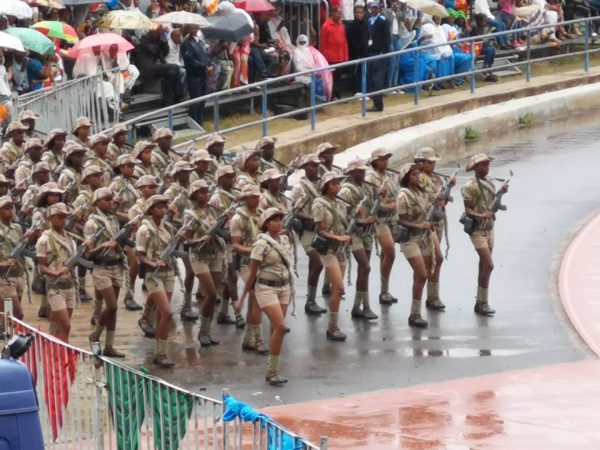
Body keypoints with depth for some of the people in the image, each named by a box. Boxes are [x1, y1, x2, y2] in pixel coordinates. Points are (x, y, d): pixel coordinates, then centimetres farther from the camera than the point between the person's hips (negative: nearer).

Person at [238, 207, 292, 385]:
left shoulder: (284, 240, 7)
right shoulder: (262, 244, -12)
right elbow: (252, 273, -9)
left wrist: (291, 288, 20)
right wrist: (243, 296, -7)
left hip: (284, 287, 6)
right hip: (267, 288, -6)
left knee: (276, 330, 6)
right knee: (280, 327, -16)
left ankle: (272, 371, 12)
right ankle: (272, 371, -9)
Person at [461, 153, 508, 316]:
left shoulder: (490, 184, 10)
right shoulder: (471, 186, -13)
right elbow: (468, 209, -15)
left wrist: (501, 193, 2)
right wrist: (481, 216, -30)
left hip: (489, 228, 8)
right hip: (477, 229, -8)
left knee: (484, 266, 10)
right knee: (488, 265, -15)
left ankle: (480, 302, 16)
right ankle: (482, 303, -10)